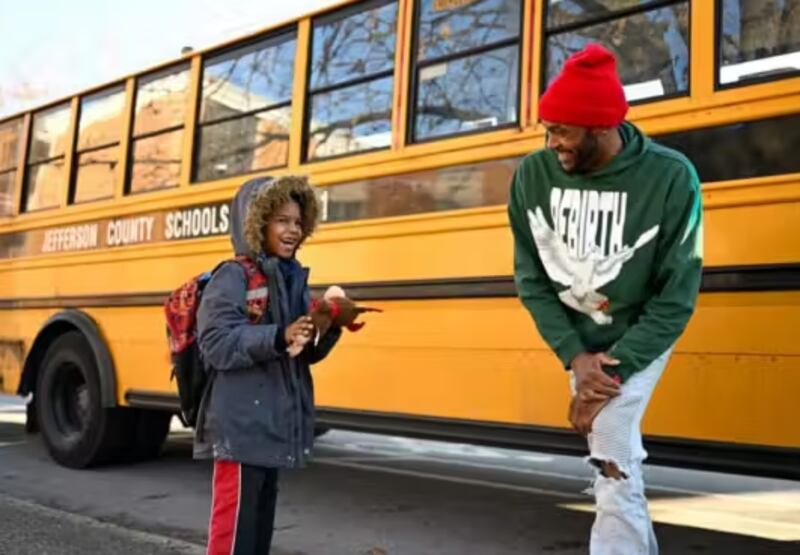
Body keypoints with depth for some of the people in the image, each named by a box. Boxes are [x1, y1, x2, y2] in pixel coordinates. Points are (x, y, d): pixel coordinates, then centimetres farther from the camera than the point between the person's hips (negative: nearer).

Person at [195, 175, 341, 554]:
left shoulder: (293, 278, 11)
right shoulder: (232, 277, -11)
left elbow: (304, 355, 12)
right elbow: (215, 344, -21)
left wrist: (329, 331, -7)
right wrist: (278, 337, -30)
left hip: (276, 423, 8)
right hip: (242, 426, -8)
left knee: (262, 517, 18)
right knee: (234, 522, -1)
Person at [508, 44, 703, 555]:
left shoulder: (671, 178, -24)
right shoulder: (533, 175, -16)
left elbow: (677, 298, -19)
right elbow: (531, 278, -8)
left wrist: (614, 372, -23)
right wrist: (574, 356, -18)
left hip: (639, 336, -3)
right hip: (575, 336, 4)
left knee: (612, 460, -15)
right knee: (614, 453, 16)